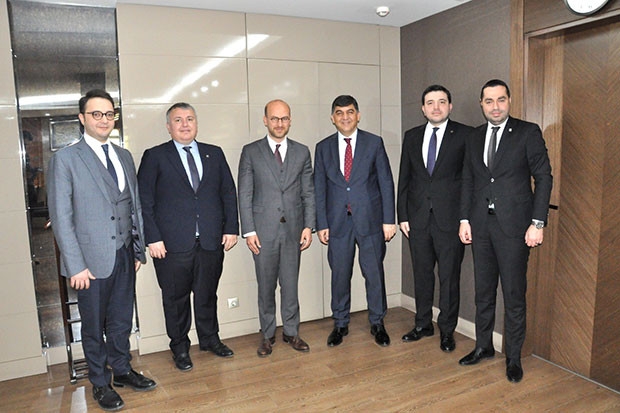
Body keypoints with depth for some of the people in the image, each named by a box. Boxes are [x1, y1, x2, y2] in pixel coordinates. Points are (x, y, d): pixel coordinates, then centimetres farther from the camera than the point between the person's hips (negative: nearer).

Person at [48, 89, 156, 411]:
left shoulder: (124, 156, 10)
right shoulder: (65, 158, -7)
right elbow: (61, 217, -10)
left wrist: (138, 249, 9)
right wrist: (76, 265, -13)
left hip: (124, 255, 5)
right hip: (92, 259, -4)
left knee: (122, 319, 17)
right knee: (94, 326, 12)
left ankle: (122, 370, 37)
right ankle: (100, 383, 30)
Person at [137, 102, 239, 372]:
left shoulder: (214, 154, 10)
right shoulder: (154, 157, 1)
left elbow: (229, 193, 10)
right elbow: (144, 201, -3)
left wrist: (231, 228, 2)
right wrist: (152, 238, -10)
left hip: (211, 242, 3)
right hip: (172, 245, -2)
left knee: (207, 295, 16)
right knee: (175, 299, 11)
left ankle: (210, 339, 36)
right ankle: (180, 347, 30)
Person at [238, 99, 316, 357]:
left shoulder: (302, 152, 7)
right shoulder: (251, 152, 1)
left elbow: (308, 193, 7)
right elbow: (244, 195, -1)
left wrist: (308, 226, -1)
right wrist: (249, 231, -7)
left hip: (293, 230, 2)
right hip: (264, 231, -1)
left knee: (290, 285, 9)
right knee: (266, 287, 9)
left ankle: (291, 332, 26)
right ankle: (267, 335, 25)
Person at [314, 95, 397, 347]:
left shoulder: (374, 143, 2)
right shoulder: (323, 147, 6)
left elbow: (386, 182, 1)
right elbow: (319, 188, 6)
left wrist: (389, 219, -5)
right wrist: (321, 224, 0)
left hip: (370, 219, -1)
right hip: (338, 221, 1)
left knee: (374, 272, 7)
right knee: (340, 274, 9)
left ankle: (377, 323, 25)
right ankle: (340, 324, 26)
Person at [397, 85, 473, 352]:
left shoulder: (465, 135, -2)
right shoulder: (412, 137, 9)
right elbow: (404, 178, 9)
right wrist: (402, 215, 4)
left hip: (450, 218, -3)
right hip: (418, 218, 4)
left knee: (449, 277, 6)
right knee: (422, 273, 14)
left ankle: (447, 330, 23)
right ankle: (423, 324, 31)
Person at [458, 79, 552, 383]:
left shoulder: (528, 132, -2)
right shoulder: (474, 138, 12)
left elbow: (544, 177, -4)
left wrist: (537, 223, -10)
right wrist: (464, 219, 6)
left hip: (513, 226, -4)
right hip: (481, 225, 4)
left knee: (514, 295, 4)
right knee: (483, 292, 13)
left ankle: (513, 358, 19)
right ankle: (483, 346, 29)